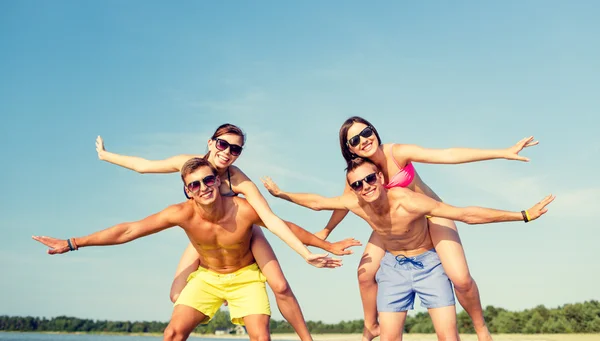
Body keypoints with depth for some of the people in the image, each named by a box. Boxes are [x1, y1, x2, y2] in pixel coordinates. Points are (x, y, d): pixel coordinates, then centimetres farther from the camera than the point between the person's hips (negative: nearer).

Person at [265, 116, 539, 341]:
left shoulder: (397, 153, -30)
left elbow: (448, 155, -38)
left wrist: (503, 153, -44)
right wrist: (325, 232, 6)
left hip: (430, 213, -3)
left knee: (461, 278, -17)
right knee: (365, 273, -2)